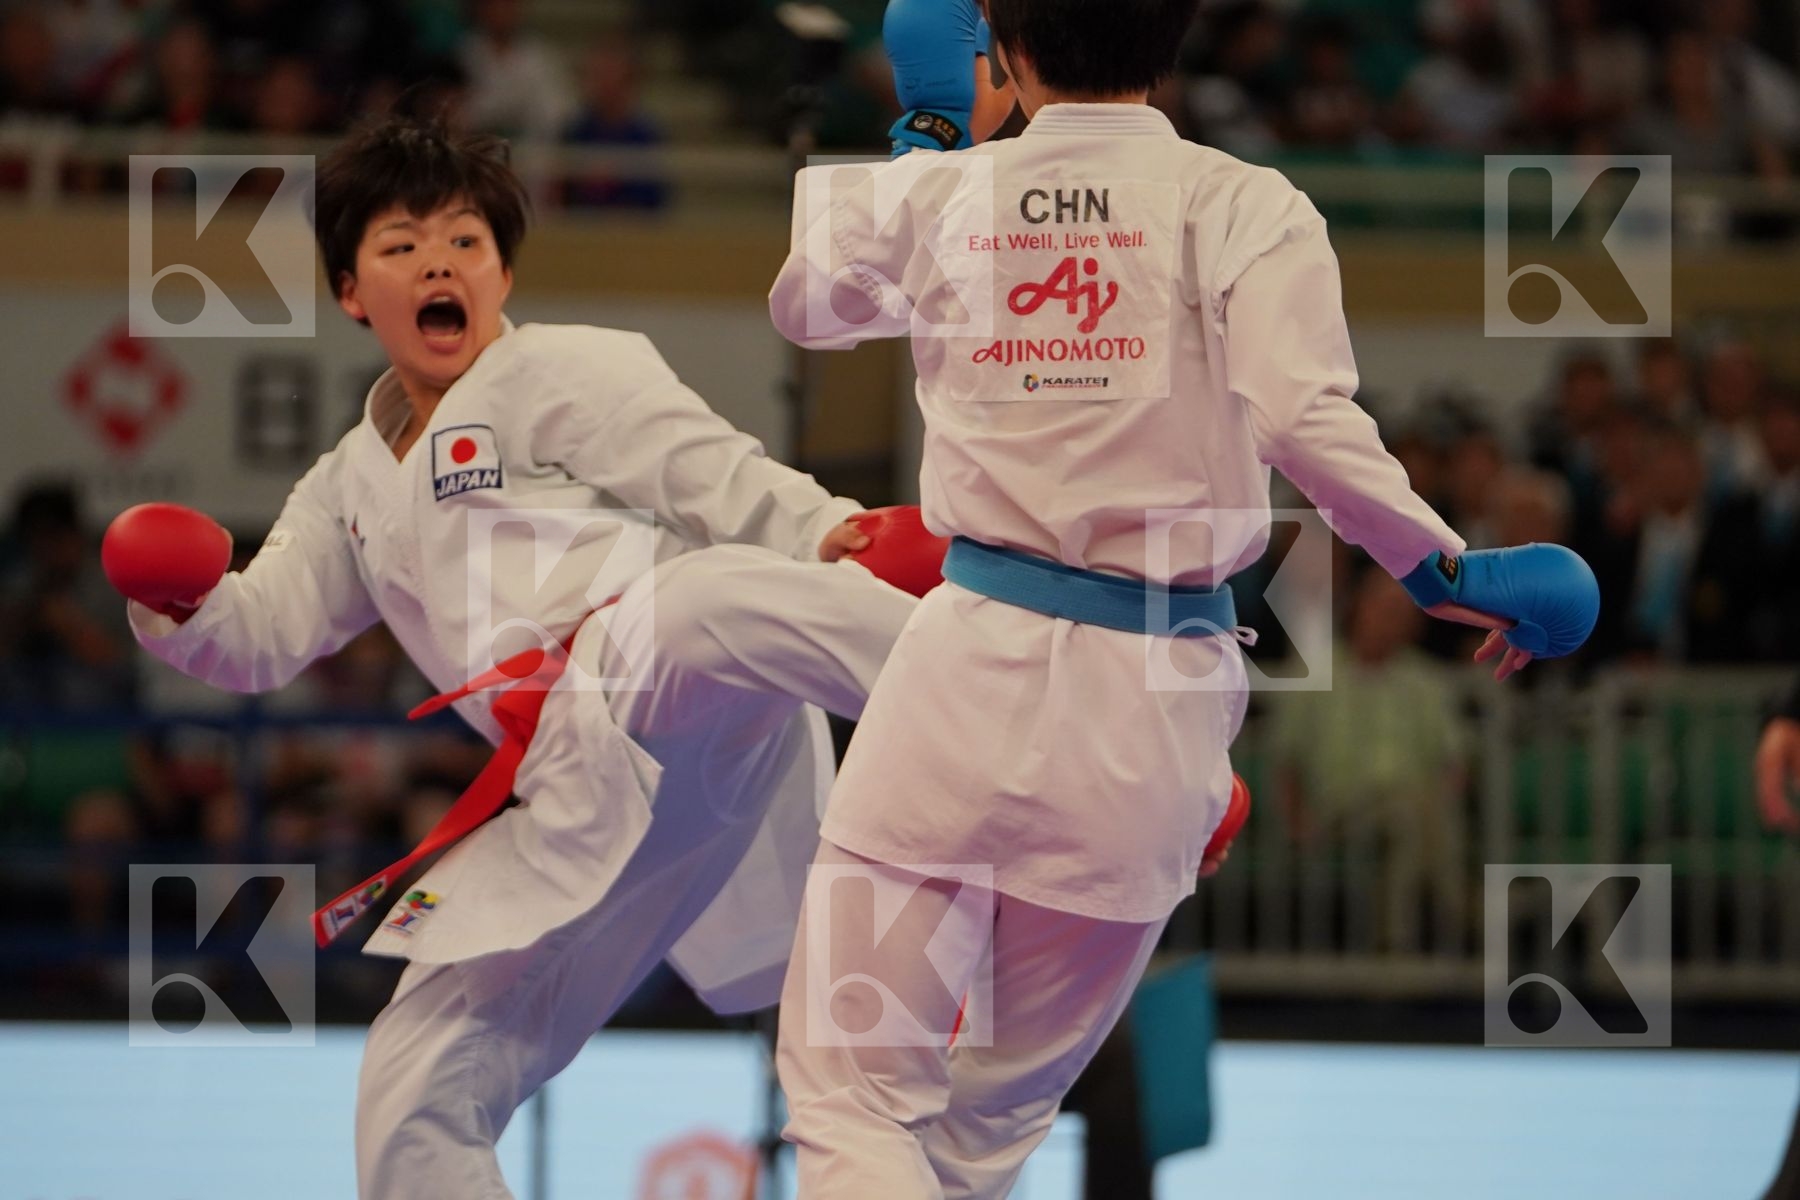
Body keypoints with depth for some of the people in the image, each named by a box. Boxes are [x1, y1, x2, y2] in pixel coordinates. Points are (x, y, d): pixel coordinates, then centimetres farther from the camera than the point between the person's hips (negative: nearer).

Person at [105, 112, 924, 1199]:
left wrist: (842, 538, -25)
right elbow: (263, 636, 22)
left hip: (686, 707, -7)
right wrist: (181, 602, -2)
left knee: (690, 611, -44)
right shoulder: (355, 488, 28)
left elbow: (725, 481, -4)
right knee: (413, 1103, 6)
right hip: (584, 809, 7)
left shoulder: (570, 370, 7)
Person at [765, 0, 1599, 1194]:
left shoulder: (935, 196, 4)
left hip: (975, 665, -1)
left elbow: (808, 303, 25)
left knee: (850, 1091, 2)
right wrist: (1448, 572, -5)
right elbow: (1308, 422, -17)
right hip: (1151, 696, 1)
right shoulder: (1240, 208, -4)